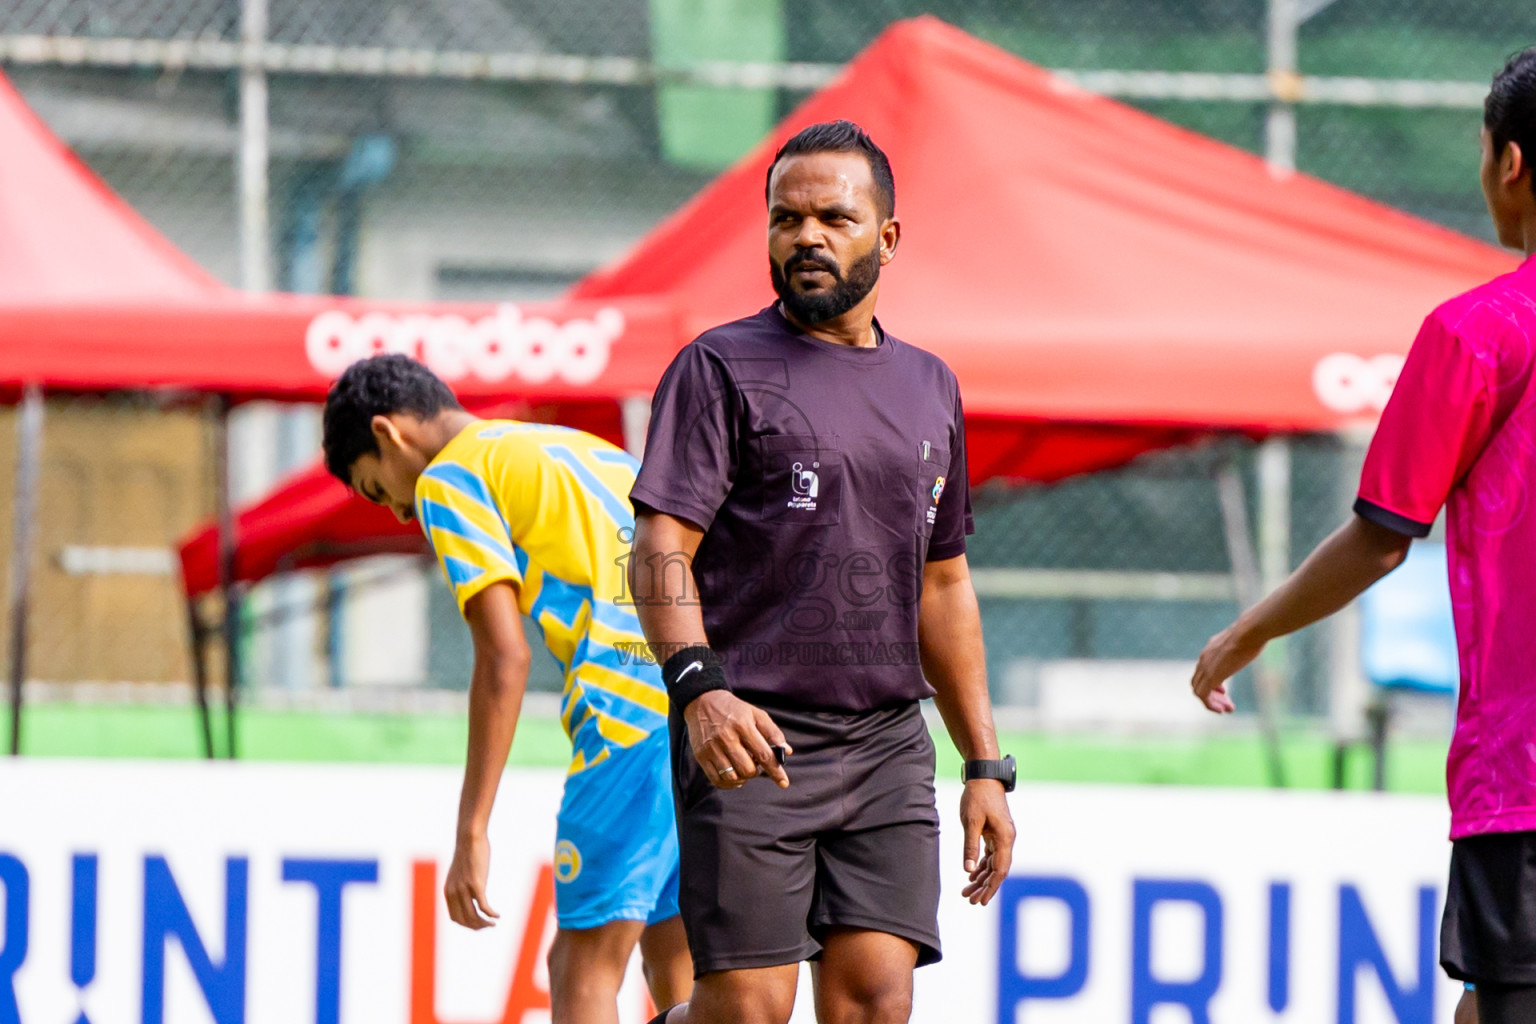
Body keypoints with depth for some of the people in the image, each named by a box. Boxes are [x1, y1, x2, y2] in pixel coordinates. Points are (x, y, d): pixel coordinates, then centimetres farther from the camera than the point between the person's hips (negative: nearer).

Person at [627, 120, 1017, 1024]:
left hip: (889, 743, 4)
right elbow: (661, 550, -9)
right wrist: (699, 686, -26)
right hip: (751, 740, -4)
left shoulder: (929, 388, 18)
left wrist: (987, 766, 19)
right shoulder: (722, 368, 1)